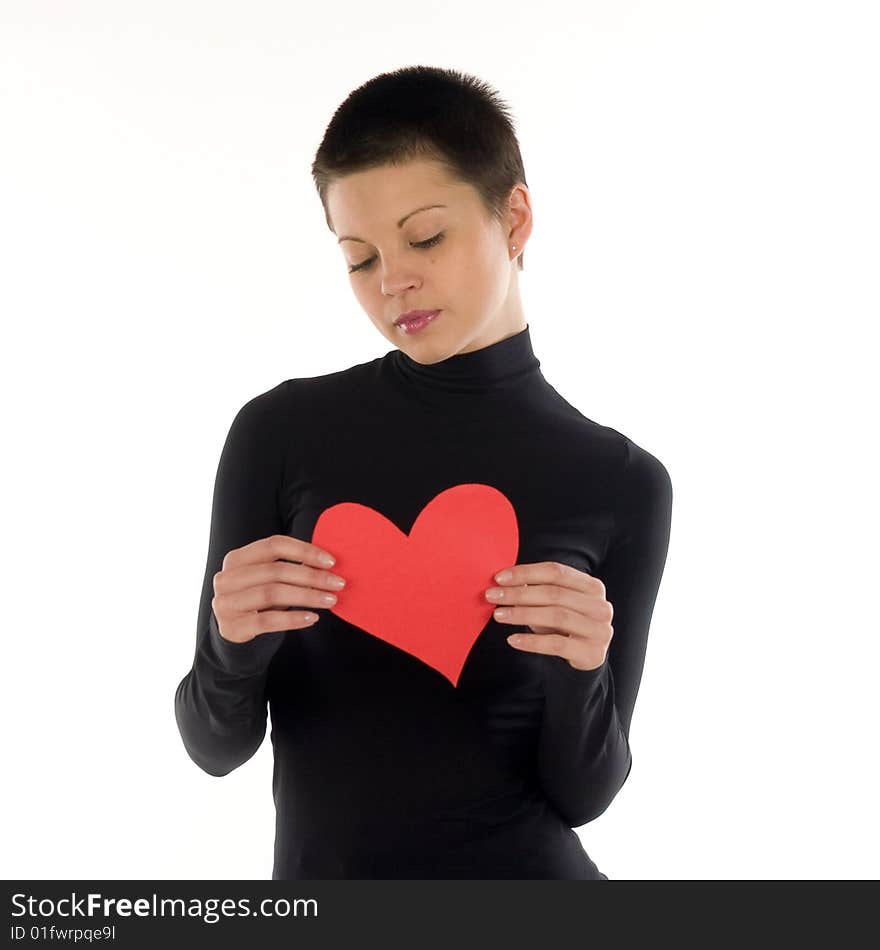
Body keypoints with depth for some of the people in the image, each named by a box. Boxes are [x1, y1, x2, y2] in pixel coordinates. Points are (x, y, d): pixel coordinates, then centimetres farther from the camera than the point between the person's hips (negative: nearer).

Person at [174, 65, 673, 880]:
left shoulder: (624, 483, -7)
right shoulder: (279, 432, -8)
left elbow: (582, 792, -5)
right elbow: (216, 745, -4)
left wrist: (580, 677, -23)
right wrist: (235, 648, -23)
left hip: (531, 871, 0)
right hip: (318, 869, 0)